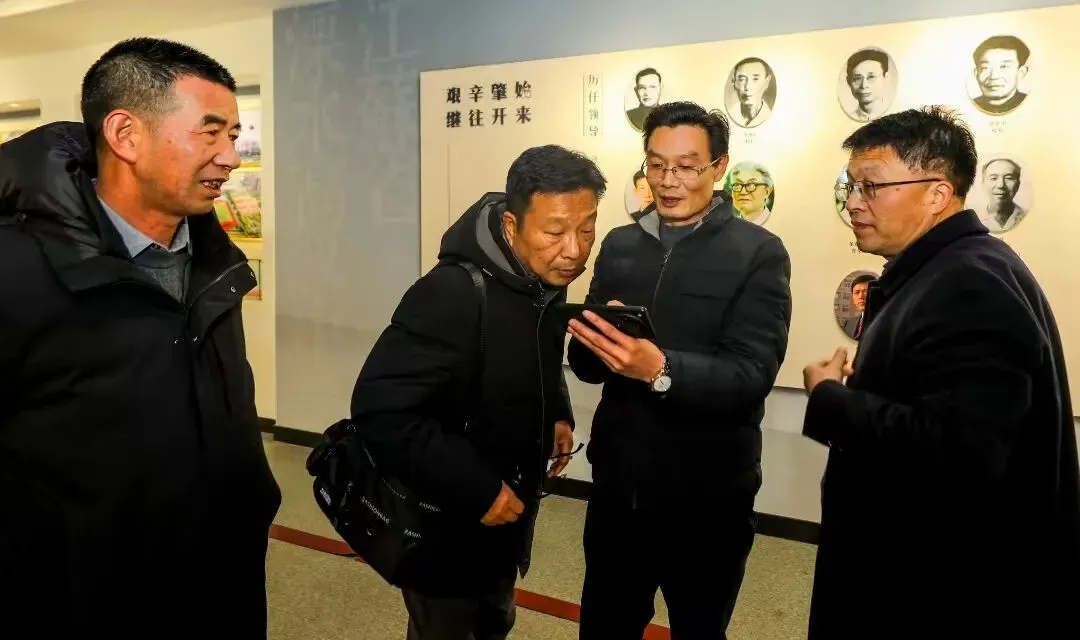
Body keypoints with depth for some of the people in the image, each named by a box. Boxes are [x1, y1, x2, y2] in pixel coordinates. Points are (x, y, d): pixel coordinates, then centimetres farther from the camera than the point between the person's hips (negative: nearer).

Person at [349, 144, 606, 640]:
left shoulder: (546, 278, -5)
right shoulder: (452, 294, -31)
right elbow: (381, 411, -33)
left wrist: (557, 414, 0)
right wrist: (477, 490, -30)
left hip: (507, 505, 8)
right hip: (442, 517, -7)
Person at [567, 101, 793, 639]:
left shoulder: (759, 253, -9)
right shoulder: (619, 245, 5)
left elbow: (752, 374, -20)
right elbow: (585, 362, 2)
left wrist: (660, 369, -37)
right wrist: (598, 347, -21)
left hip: (707, 498, -3)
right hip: (617, 486, 4)